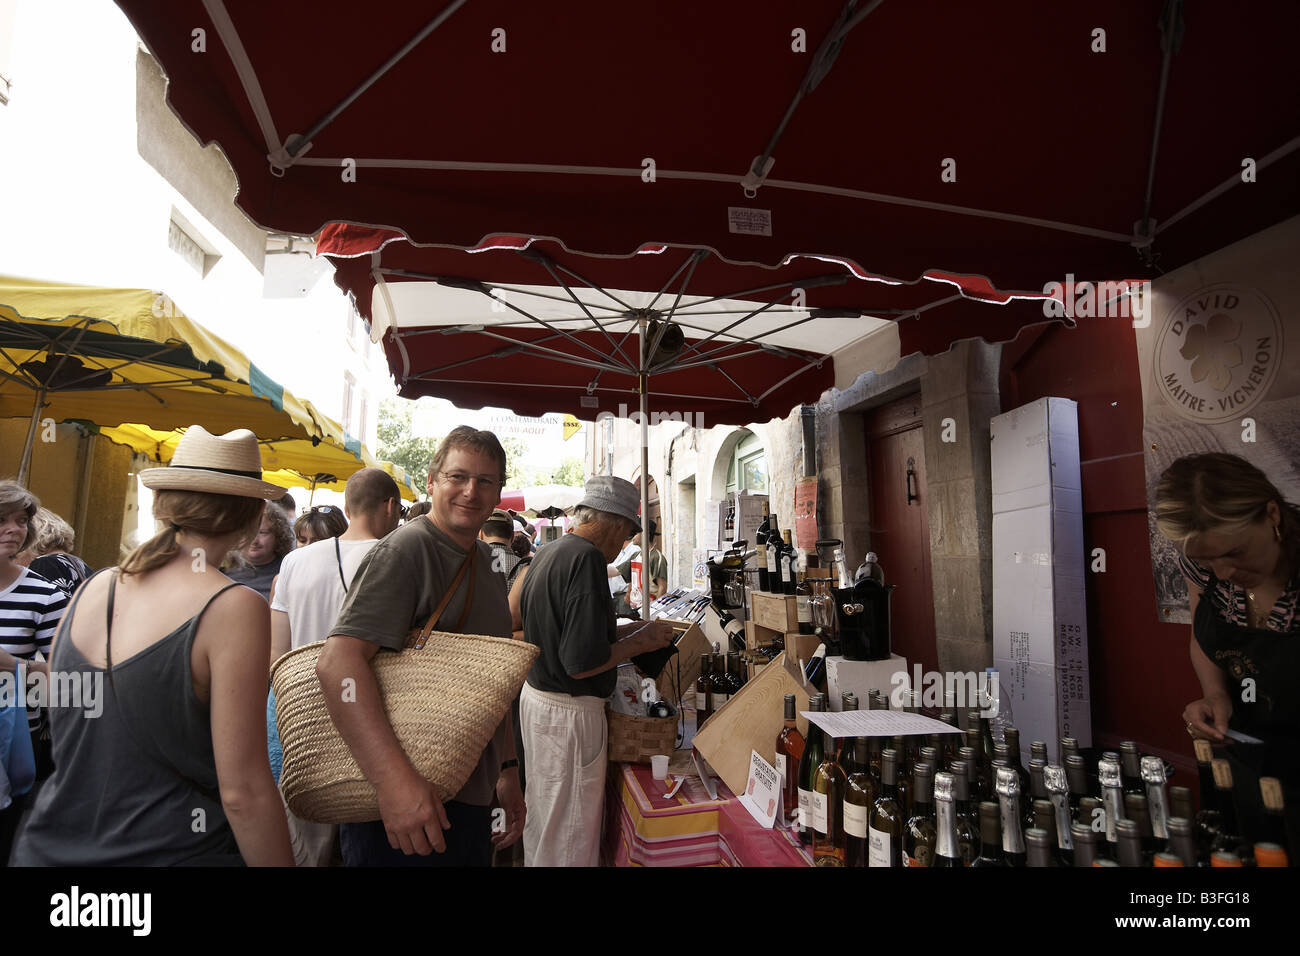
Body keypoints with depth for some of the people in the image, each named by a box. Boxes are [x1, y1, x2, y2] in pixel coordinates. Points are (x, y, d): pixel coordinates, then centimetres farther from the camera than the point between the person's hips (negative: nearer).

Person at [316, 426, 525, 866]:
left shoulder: (483, 558, 10)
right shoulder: (407, 548, -17)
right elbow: (337, 661, -29)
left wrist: (507, 770, 17)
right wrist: (395, 779, -36)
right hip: (407, 804, -8)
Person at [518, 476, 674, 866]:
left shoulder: (546, 553, 7)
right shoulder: (587, 558, -22)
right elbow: (581, 663, -26)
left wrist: (622, 631, 15)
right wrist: (640, 642, -12)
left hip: (535, 697, 10)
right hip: (569, 713, -9)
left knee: (542, 821, 25)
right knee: (571, 837, 7)